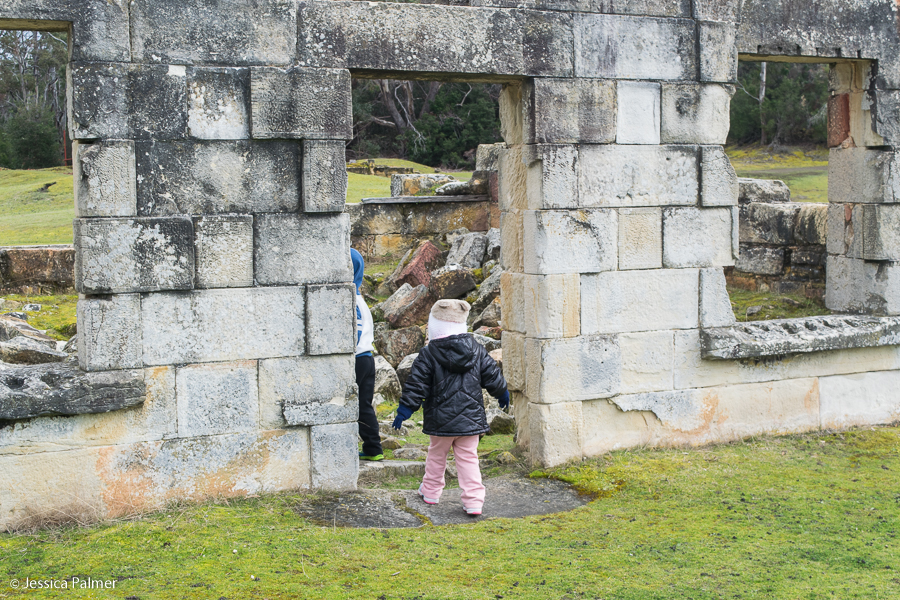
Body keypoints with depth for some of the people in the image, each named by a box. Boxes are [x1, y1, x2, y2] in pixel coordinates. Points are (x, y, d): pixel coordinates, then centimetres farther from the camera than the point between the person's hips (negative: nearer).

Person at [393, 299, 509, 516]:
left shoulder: (428, 354, -8)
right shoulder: (476, 350, 2)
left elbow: (416, 385, -9)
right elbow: (493, 376, 9)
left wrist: (404, 410, -1)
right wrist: (502, 394, 27)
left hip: (441, 419, -2)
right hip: (471, 417, 2)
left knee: (437, 454, 19)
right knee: (468, 458, 6)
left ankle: (431, 491, 33)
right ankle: (474, 501, -2)